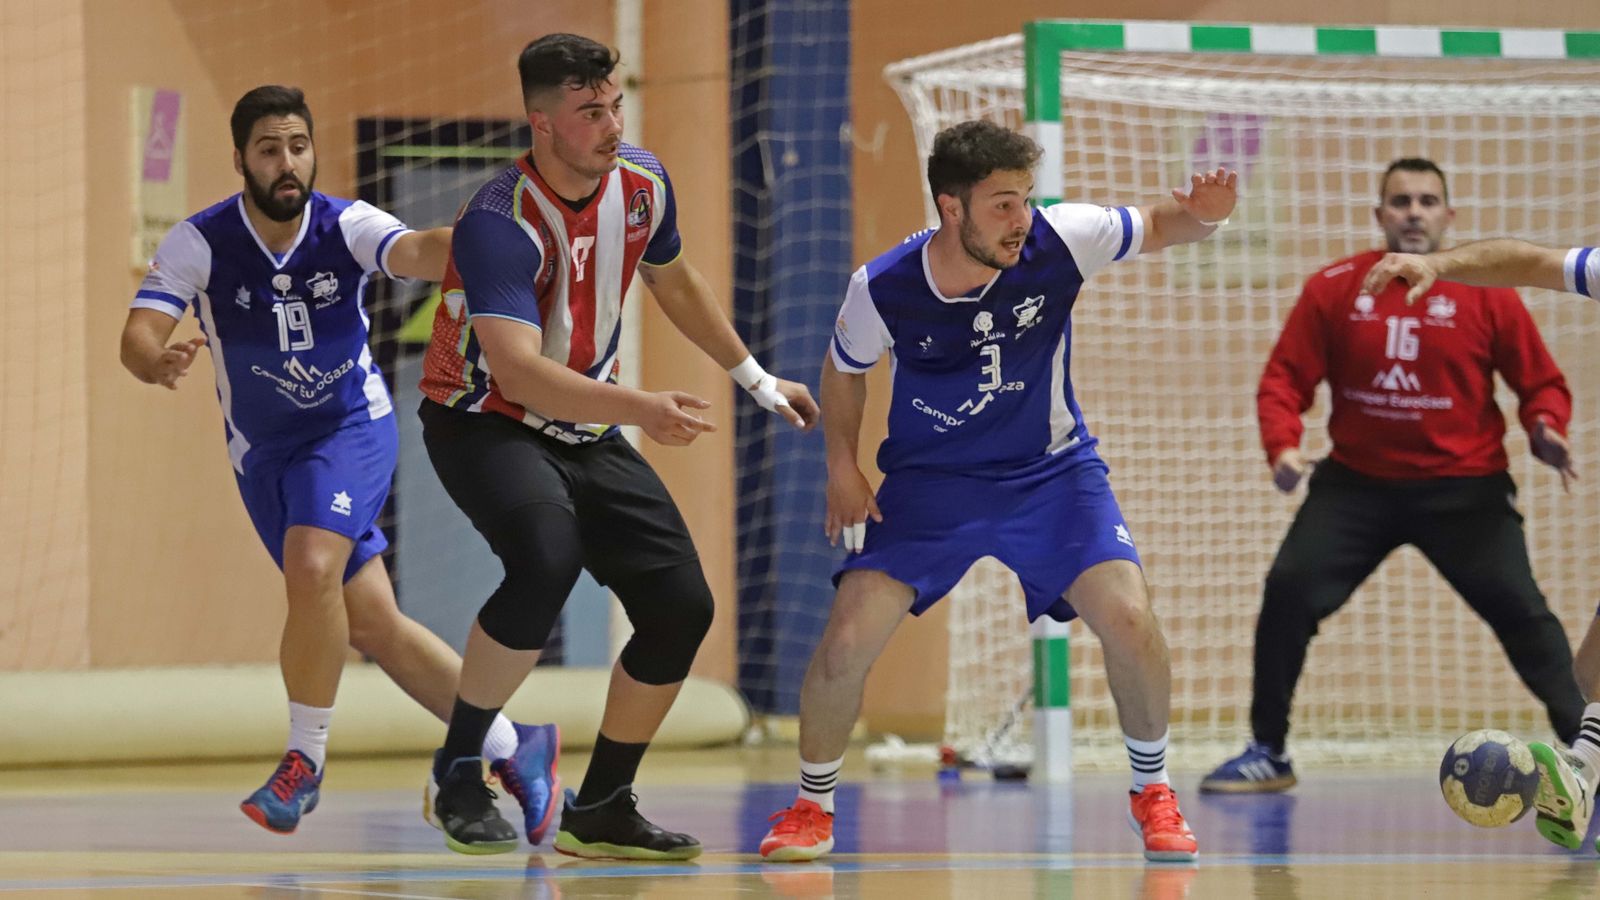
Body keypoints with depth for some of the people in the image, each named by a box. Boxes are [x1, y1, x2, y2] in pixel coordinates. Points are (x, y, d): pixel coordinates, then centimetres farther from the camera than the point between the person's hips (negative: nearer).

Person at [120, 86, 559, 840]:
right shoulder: (198, 244, -15)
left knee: (311, 567, -29)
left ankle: (305, 760, -13)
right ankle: (512, 748, 17)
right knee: (373, 628, 3)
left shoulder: (344, 226, -17)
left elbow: (418, 253, -37)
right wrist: (157, 362, -49)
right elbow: (137, 336, -25)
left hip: (351, 425, -2)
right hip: (264, 450, 2)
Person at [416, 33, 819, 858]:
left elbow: (674, 281, 17)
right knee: (548, 558, -36)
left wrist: (756, 380, 24)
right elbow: (517, 369, -39)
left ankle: (599, 811, 15)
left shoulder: (642, 183, -5)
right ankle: (458, 773, -18)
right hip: (484, 423, -7)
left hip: (586, 430, 7)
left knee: (682, 606, -2)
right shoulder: (500, 223, -28)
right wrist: (640, 408, -51)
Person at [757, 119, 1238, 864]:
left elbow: (1158, 228, -6)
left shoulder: (1058, 240, -21)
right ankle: (812, 806, 11)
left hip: (1050, 470, 0)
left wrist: (1201, 214, -28)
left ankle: (1151, 790, 8)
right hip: (929, 481, 0)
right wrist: (842, 467, -2)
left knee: (1129, 621, -18)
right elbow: (844, 369, 3)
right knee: (849, 635, -14)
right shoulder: (883, 290, -19)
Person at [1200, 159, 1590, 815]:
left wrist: (1546, 432, -19)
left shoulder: (1486, 294, -5)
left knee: (1519, 608, -11)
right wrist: (1282, 446, -18)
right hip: (1356, 483, 2)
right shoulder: (1333, 291, -2)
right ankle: (1269, 754, 7)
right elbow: (1285, 379, -1)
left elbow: (1541, 384, 2)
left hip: (1462, 488, -2)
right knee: (1289, 590, -8)